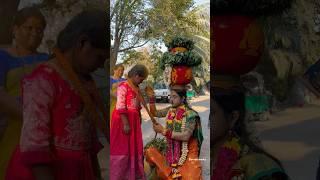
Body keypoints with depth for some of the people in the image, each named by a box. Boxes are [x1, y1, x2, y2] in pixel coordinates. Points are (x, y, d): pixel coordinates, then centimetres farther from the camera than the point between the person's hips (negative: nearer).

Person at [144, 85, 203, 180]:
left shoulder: (190, 114, -16)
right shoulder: (170, 110, 3)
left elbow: (185, 136, -24)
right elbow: (155, 113, 17)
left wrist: (164, 131, -22)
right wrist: (151, 98, 1)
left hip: (187, 152, -6)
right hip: (172, 150, 7)